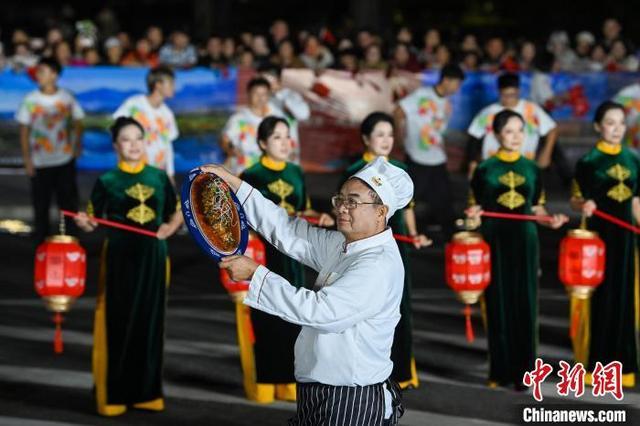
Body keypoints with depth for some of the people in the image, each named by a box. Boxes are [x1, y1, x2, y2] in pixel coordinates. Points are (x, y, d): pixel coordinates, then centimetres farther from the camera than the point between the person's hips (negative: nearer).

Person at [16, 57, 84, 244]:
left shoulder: (67, 98, -2)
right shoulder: (30, 100, -4)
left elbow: (77, 123, 9)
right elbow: (24, 131, 0)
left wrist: (77, 145, -3)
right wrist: (27, 159, -4)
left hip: (65, 160, 1)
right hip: (40, 163, -1)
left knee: (68, 201, 8)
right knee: (40, 204, 6)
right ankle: (41, 241, 21)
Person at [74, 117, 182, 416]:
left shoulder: (159, 178, 7)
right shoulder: (107, 181, -1)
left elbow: (177, 213, 18)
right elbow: (93, 222, -1)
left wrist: (169, 228, -1)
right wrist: (84, 223, -22)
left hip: (152, 257, 3)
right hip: (119, 257, -3)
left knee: (150, 324, 7)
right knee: (118, 324, -2)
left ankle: (147, 393, 17)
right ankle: (113, 396, 5)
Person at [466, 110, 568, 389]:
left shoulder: (531, 169, 8)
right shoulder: (485, 169, 1)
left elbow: (536, 209, 11)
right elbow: (477, 208, 2)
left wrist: (551, 220, -8)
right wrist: (473, 215, -20)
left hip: (524, 241, 2)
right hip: (496, 241, -2)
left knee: (525, 305, 1)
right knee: (499, 305, 1)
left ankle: (523, 371, 9)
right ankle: (500, 371, 10)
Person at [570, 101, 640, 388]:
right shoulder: (588, 161, -4)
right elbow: (575, 199, -3)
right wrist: (584, 207, -24)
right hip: (598, 234, -4)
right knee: (598, 297, -1)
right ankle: (593, 364, 7)